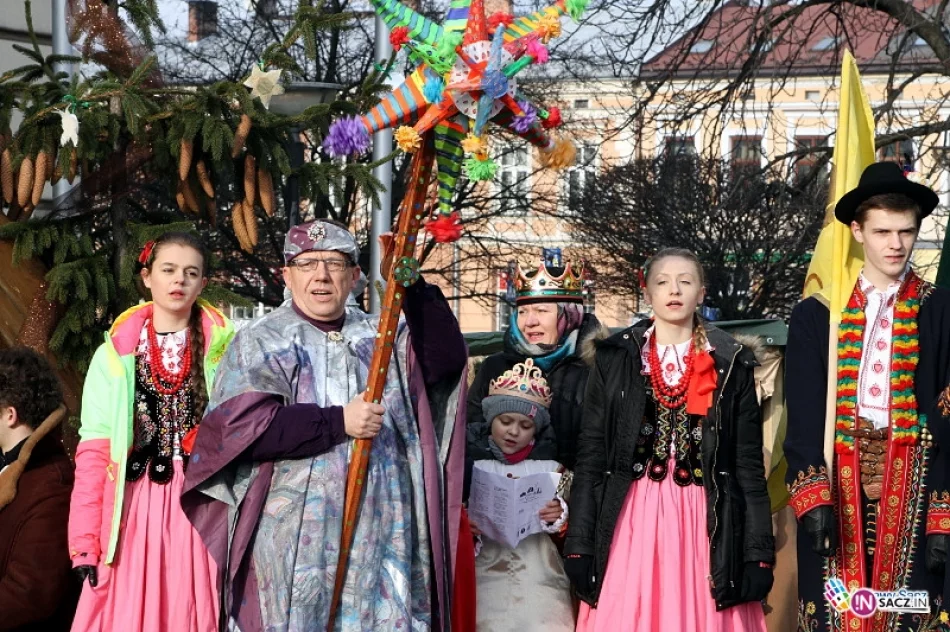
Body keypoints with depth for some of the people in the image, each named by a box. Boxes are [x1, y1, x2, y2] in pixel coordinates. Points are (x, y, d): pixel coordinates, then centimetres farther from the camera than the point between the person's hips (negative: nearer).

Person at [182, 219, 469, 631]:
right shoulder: (259, 343, 2)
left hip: (381, 530, 3)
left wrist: (413, 287, -18)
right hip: (295, 534, -2)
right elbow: (240, 426, -12)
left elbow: (445, 360, -5)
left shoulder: (384, 336, 12)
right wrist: (338, 422, -15)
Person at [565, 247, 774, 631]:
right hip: (632, 522, 0)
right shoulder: (615, 358, 6)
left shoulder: (731, 364, 6)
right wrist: (579, 543, -4)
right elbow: (590, 456, 3)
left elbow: (749, 463, 4)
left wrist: (758, 551, -2)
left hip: (704, 523, 0)